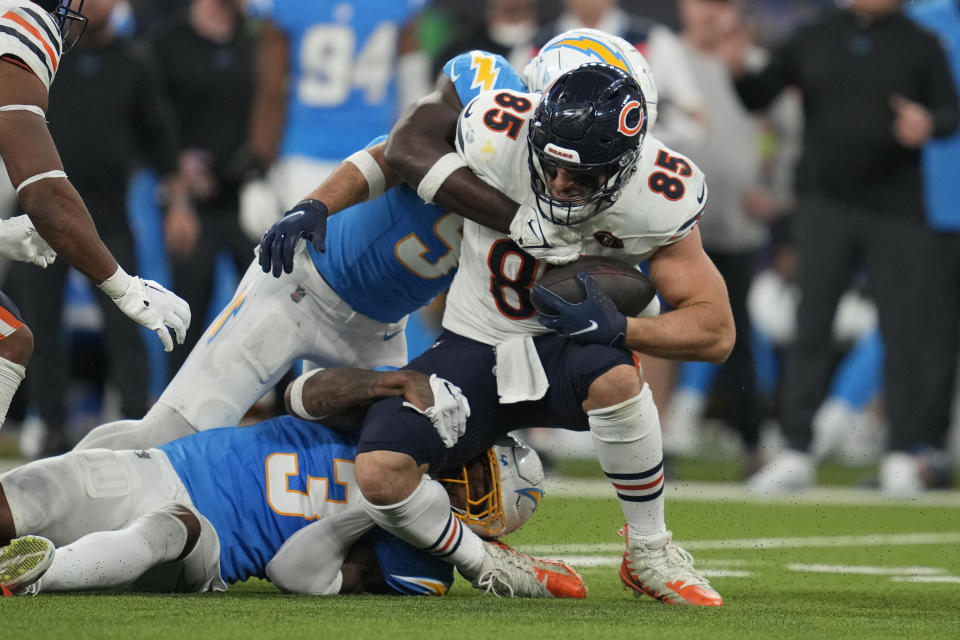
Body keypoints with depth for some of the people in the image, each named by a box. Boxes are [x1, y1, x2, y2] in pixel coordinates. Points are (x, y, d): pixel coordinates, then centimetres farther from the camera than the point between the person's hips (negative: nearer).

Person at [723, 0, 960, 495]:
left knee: (901, 332, -2)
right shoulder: (813, 40, 8)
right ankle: (796, 455, 2)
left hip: (895, 211, -1)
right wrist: (739, 71, -13)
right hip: (825, 207, 1)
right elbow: (758, 98, 8)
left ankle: (900, 458, 6)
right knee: (810, 327, -1)